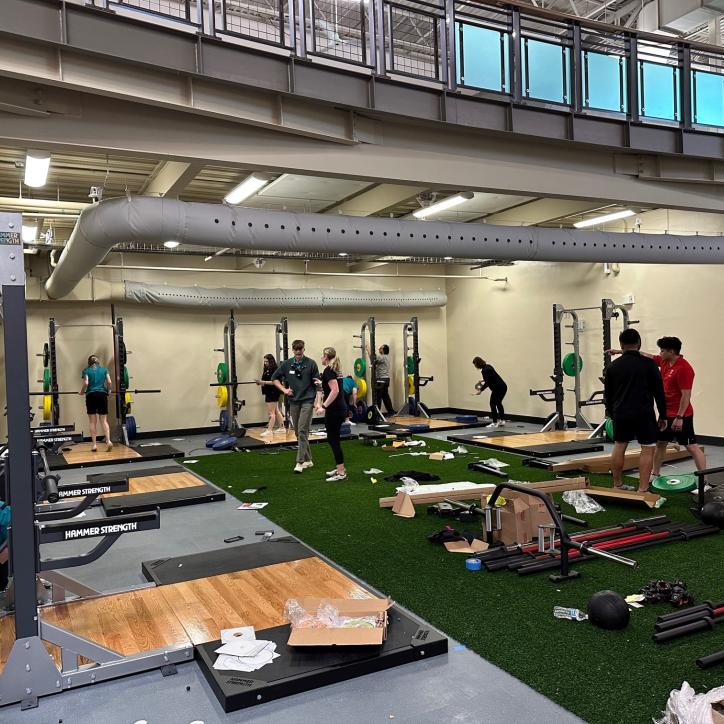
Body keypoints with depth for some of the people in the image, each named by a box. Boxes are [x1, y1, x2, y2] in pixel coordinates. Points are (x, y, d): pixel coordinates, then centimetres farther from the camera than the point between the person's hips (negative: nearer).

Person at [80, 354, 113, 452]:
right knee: (104, 421, 3)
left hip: (91, 395, -1)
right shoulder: (104, 369, 13)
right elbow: (109, 382, 1)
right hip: (102, 395, 1)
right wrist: (108, 391, 17)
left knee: (93, 421, 4)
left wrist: (81, 392, 10)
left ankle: (94, 444, 3)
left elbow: (86, 383, -6)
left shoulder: (86, 370, 8)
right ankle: (108, 441, -14)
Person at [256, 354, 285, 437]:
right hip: (269, 393, 10)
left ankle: (269, 430, -8)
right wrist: (260, 382, 3)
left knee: (271, 412, -8)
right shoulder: (267, 370, 15)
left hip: (273, 393, -10)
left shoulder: (275, 370, -14)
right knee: (276, 411, 16)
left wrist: (263, 382, -25)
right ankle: (282, 428, 24)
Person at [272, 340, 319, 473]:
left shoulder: (311, 364, -3)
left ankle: (300, 462, -11)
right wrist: (284, 389, 1)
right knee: (298, 432, 8)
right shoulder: (287, 364, 5)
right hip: (293, 401, 4)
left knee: (302, 430, -12)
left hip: (307, 401, -4)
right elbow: (274, 378, 14)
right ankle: (308, 460, 19)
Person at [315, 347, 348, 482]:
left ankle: (341, 473, -3)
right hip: (340, 409, 9)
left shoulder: (328, 371, -14)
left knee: (333, 440, -4)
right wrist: (322, 383, 46)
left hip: (334, 410, -9)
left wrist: (323, 407, -26)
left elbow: (335, 390, -25)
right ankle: (339, 468, 23)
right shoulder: (334, 370, 14)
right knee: (333, 439, 16)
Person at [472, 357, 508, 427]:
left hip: (498, 388, -10)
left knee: (493, 404, 0)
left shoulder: (484, 370, -15)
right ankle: (502, 420, 23)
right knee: (498, 403, 21)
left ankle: (495, 423, 2)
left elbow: (487, 383, -16)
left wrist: (480, 390, -9)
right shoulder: (488, 366, 13)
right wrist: (484, 380, 27)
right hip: (503, 387, 10)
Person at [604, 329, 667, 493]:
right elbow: (659, 392, -4)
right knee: (648, 449, 1)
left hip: (621, 413, 4)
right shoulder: (648, 363, -6)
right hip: (644, 414, -4)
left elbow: (608, 395, 11)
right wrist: (663, 416, 5)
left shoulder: (613, 366, 4)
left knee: (619, 447, 15)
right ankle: (642, 491, -4)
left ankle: (617, 486, 22)